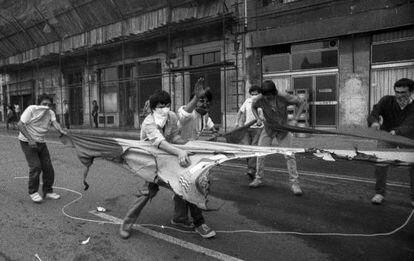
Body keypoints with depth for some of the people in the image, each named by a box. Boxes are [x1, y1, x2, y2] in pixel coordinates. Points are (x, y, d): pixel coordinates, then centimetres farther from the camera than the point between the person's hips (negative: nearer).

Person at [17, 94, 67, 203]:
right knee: (35, 166, -14)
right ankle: (33, 192, 4)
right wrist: (30, 139, -26)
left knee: (48, 167, 2)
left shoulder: (50, 113, -1)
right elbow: (20, 124, -19)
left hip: (41, 143, 5)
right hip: (27, 142, -5)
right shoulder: (31, 109, -15)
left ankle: (47, 191, 18)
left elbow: (54, 122, -20)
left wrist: (61, 130, -43)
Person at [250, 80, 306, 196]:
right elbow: (253, 107, 4)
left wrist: (295, 119, -21)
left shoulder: (284, 98, -26)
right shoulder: (259, 99, -20)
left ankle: (294, 183, 3)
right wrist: (258, 118, -13)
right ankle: (259, 179, 18)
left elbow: (301, 103, -13)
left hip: (283, 129, -2)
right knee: (260, 154, 1)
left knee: (289, 155, -7)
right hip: (268, 129, 2)